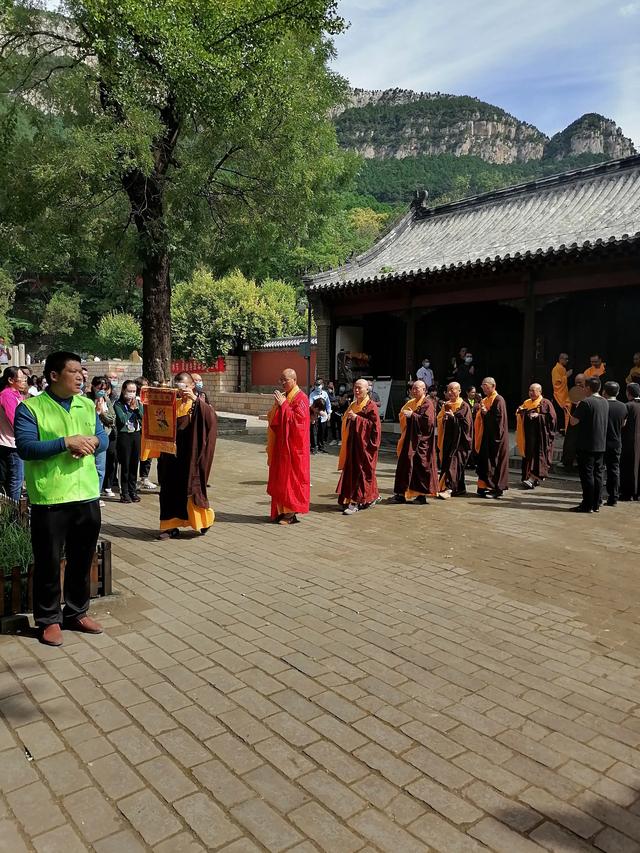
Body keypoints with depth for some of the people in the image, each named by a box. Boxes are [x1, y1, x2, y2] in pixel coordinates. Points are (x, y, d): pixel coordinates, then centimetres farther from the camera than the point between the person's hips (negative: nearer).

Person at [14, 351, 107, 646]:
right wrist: (66, 443, -24)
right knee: (48, 562, 7)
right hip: (49, 499, -5)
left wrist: (93, 441, -11)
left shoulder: (87, 405, 10)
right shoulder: (30, 407, -7)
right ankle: (49, 620, 24)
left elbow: (103, 439, 12)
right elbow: (25, 448, -16)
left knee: (82, 560, 16)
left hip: (87, 495, 5)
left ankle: (77, 613, 32)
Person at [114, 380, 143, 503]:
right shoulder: (118, 404, -4)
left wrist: (136, 407, -9)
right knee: (125, 465, -2)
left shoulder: (138, 403, 10)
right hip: (124, 436, -4)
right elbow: (122, 419, -16)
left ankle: (133, 491, 18)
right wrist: (131, 408, -9)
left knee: (134, 464, 9)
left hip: (137, 435, 4)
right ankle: (124, 493, 6)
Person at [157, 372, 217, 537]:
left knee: (191, 488, 2)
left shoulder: (198, 405, -3)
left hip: (189, 455, -4)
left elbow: (212, 416, -23)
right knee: (171, 488, 4)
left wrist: (195, 398, -31)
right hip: (171, 455, 4)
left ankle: (203, 520, 23)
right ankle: (171, 525, 12)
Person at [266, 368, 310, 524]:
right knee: (280, 476, 9)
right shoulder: (282, 396, 14)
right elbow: (272, 418, 10)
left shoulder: (301, 398, -9)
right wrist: (277, 405, -8)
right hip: (280, 445, 8)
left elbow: (298, 419, -20)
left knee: (291, 476, -3)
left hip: (293, 446, -8)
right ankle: (282, 510, 17)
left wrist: (283, 405, -18)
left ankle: (292, 512, 5)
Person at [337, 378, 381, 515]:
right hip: (352, 444, 8)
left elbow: (374, 425, -16)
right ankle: (372, 497, 20)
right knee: (351, 470, 7)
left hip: (364, 445, -8)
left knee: (360, 471, -6)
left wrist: (357, 418, -19)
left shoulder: (371, 406, -6)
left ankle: (354, 502, -5)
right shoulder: (353, 405, 16)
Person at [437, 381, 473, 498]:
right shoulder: (446, 405, 13)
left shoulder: (464, 406, -5)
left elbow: (466, 423, -11)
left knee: (453, 463, -13)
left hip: (458, 440, -7)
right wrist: (444, 417, -7)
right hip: (447, 438, 7)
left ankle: (448, 488, -21)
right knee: (446, 461, 7)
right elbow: (439, 419, 14)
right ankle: (459, 488, 18)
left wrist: (453, 417, -18)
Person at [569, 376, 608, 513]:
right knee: (597, 475, 11)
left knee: (587, 475, -2)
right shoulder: (605, 402, 9)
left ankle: (587, 505, 1)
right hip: (601, 445, 7)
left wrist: (576, 409, 2)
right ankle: (596, 505, 15)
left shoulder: (586, 402, -15)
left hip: (586, 446, -7)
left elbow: (573, 422, -15)